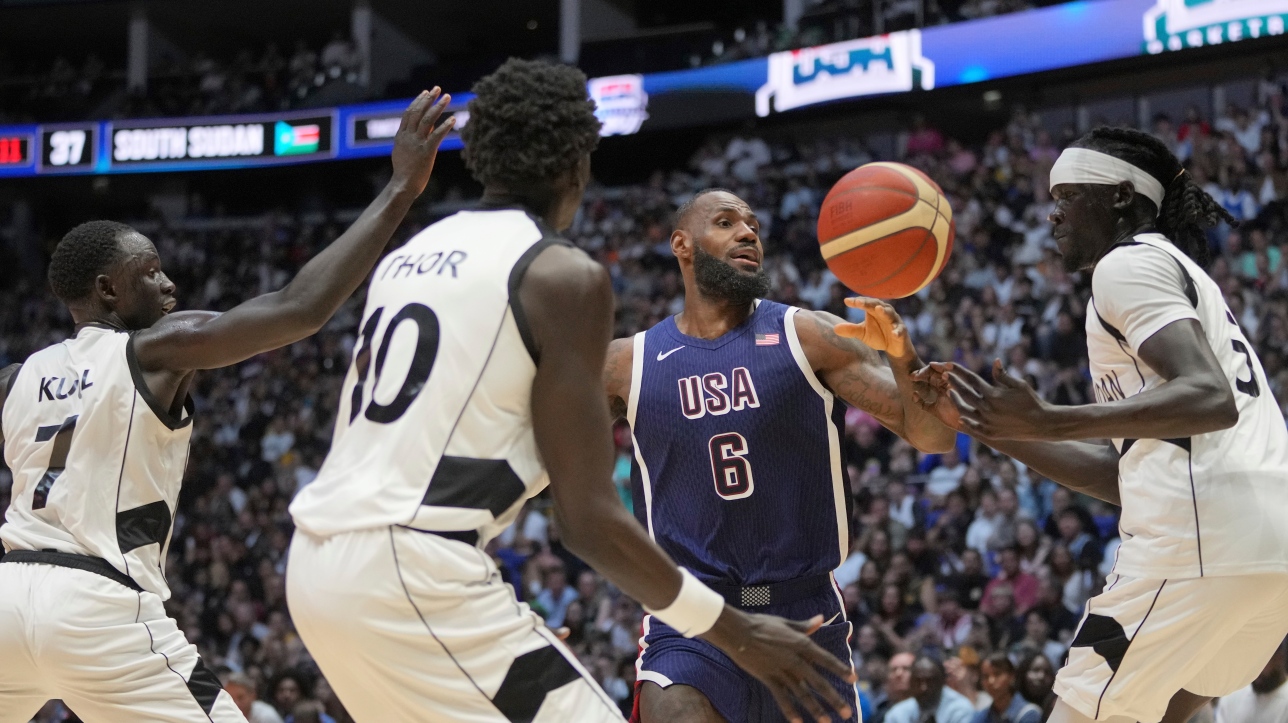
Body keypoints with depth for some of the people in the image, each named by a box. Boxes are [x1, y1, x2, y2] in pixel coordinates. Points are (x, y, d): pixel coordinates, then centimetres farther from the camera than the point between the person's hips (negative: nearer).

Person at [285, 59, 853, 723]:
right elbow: (587, 519, -10)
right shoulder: (565, 275, -6)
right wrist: (734, 632, -3)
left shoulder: (405, 259, 16)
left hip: (316, 565, 9)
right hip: (415, 574, -9)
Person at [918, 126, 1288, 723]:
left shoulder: (1128, 264, -1)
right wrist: (992, 424, 21)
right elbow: (1119, 476, 25)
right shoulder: (1175, 271, 29)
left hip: (1204, 539, -10)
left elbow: (1210, 400, -19)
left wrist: (1046, 423, -23)